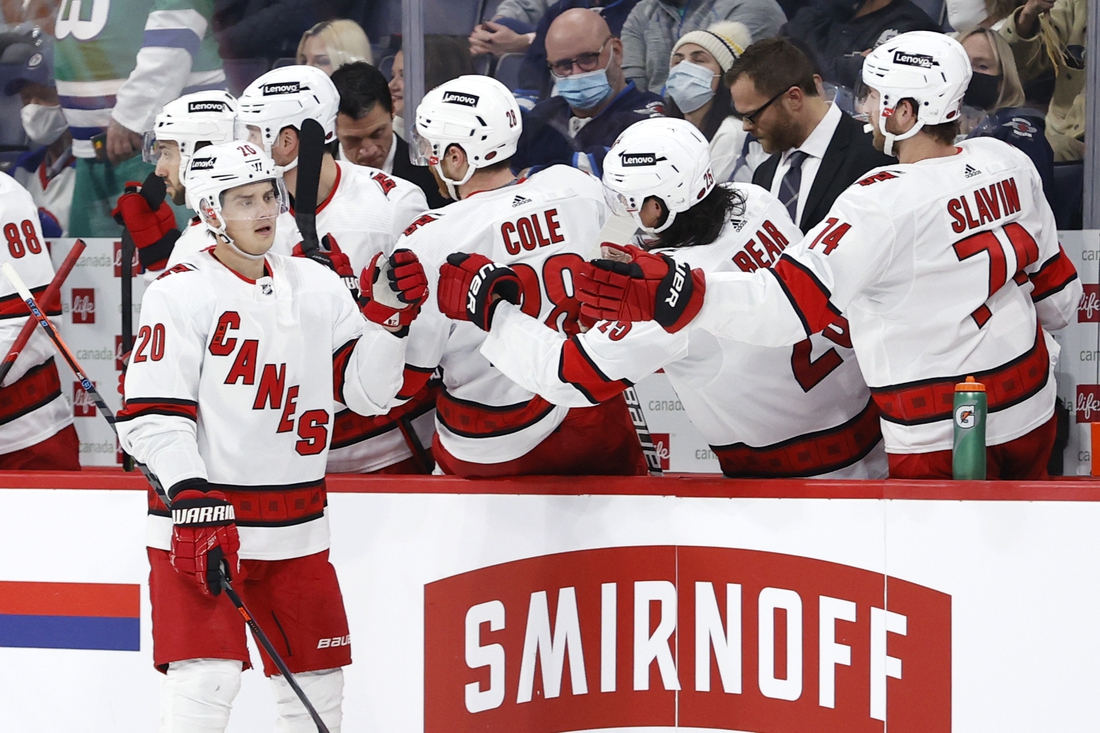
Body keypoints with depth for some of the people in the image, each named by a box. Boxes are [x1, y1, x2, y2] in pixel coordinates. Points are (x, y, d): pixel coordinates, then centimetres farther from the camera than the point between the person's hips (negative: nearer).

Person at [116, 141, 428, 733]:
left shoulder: (317, 287, 9)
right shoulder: (182, 294, -9)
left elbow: (367, 392, 8)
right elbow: (151, 415, -13)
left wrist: (388, 315, -6)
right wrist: (193, 499, -23)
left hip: (295, 528, 6)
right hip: (199, 516, -6)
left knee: (317, 680, 11)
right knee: (207, 678, -16)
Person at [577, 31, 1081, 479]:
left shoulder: (883, 202, -23)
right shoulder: (1010, 164, -2)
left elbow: (790, 303, -32)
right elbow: (1058, 297, 9)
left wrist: (670, 295, -42)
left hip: (941, 442, -7)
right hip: (1030, 412, 7)